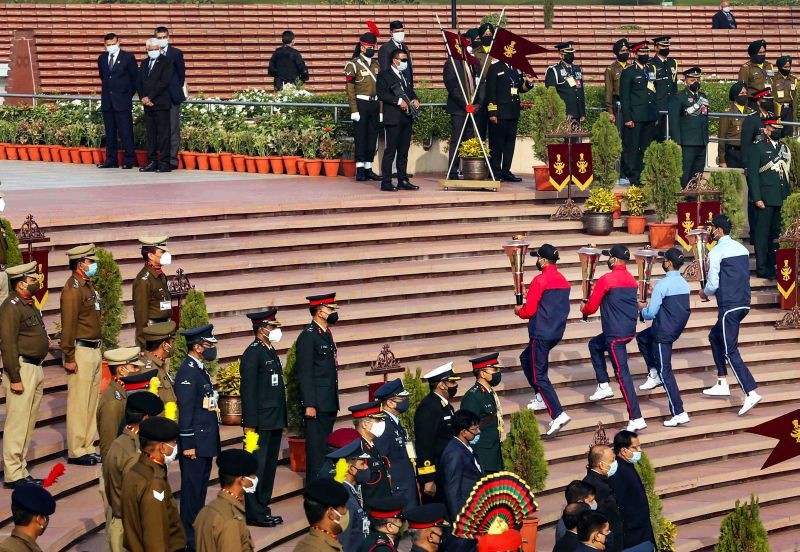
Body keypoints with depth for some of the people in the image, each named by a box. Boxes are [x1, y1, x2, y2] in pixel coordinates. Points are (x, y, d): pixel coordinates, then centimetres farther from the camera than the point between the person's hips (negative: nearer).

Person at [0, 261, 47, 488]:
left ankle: (22, 471, 20)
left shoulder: (29, 305, 16)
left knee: (28, 423, 13)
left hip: (35, 368, 10)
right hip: (22, 369, -10)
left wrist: (38, 372, 18)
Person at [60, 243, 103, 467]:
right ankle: (76, 452, -1)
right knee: (79, 403, -5)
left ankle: (88, 447, 20)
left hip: (94, 350, 10)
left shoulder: (88, 286, 15)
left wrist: (98, 351, 18)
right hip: (81, 351, -10)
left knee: (92, 401, 13)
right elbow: (68, 325, -19)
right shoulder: (73, 289, -14)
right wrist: (69, 358, -21)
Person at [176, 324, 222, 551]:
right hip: (195, 444, -10)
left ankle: (199, 530, 25)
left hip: (206, 442, 10)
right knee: (192, 489, -3)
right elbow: (185, 411, -20)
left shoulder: (200, 370, 14)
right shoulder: (187, 372, -17)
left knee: (201, 487, 16)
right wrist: (188, 445, -20)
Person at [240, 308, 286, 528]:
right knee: (257, 467, -4)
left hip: (274, 422, 10)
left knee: (269, 466, 15)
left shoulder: (270, 351, 15)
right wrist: (250, 425, -21)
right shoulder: (253, 353, -14)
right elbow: (248, 391, -18)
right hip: (261, 423, -10)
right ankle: (255, 514, 0)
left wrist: (281, 419, 18)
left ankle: (262, 508, 23)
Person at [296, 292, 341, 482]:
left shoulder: (327, 334, 15)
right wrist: (309, 405, -20)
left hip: (329, 403, 9)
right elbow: (305, 373, -17)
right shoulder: (308, 336, -13)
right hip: (317, 404, -9)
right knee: (316, 447, -6)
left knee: (326, 446, 14)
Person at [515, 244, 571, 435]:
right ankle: (541, 398, 28)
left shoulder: (539, 281, -15)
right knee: (526, 358, 28)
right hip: (557, 332, 9)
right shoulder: (563, 281, 10)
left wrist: (519, 311, 7)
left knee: (539, 375, -7)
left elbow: (528, 311, -16)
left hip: (541, 334, -9)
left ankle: (558, 414, -20)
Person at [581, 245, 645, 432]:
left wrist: (584, 309, 13)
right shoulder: (632, 280, 10)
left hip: (615, 334, -9)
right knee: (595, 344, 30)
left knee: (622, 373, -9)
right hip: (629, 330, 9)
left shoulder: (606, 280, -14)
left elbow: (591, 308, -9)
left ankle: (636, 419, -13)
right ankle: (603, 386, 28)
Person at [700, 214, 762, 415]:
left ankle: (751, 393, -18)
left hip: (729, 306, -8)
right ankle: (722, 384, 25)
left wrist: (704, 292, 11)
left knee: (730, 351, -6)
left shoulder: (716, 252, -10)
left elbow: (713, 284, -12)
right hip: (744, 303, 8)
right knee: (715, 336, 24)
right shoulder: (742, 248, 12)